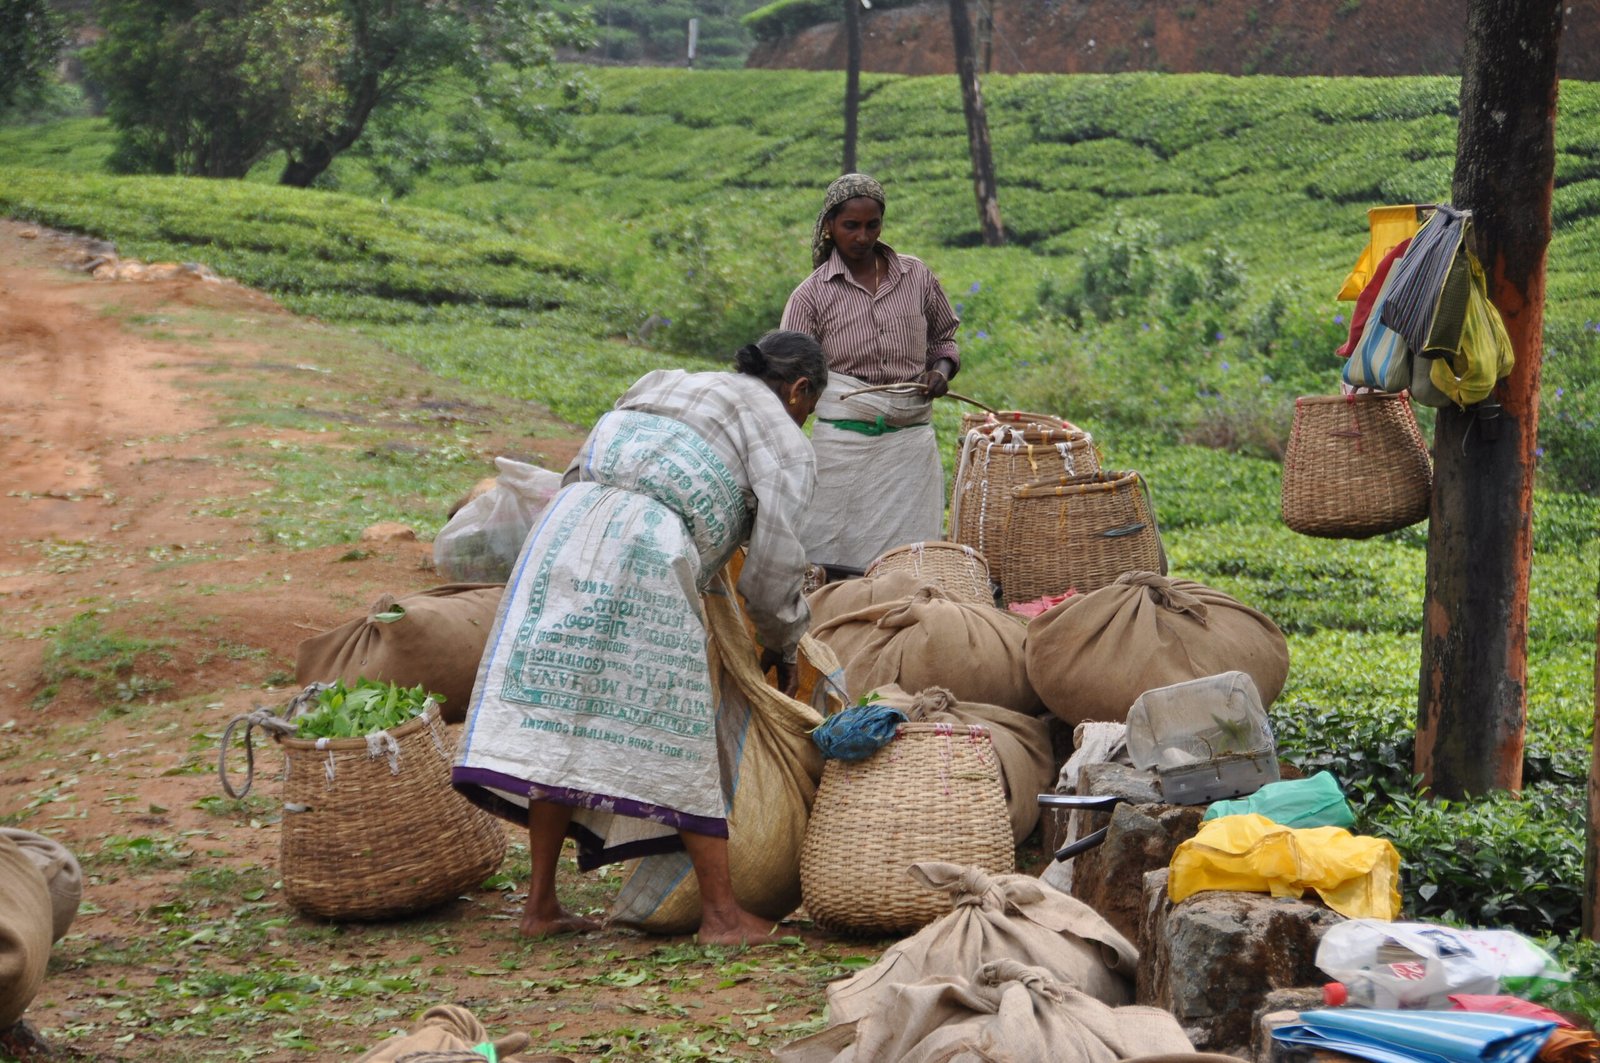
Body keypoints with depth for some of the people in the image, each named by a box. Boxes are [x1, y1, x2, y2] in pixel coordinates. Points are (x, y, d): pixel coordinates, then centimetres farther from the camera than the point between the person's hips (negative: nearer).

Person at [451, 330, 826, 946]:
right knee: (677, 733, 0)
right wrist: (782, 646, 24)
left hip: (564, 529, 6)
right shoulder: (784, 441, 14)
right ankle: (721, 913, 6)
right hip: (647, 556, -6)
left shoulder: (660, 385, 33)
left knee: (558, 720, 7)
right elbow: (772, 566, 6)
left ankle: (541, 904, 10)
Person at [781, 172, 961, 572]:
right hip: (844, 440, -2)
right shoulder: (813, 294, 0)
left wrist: (941, 369, -1)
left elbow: (943, 338, 22)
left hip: (911, 439, 2)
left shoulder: (915, 276, 8)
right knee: (839, 564, -4)